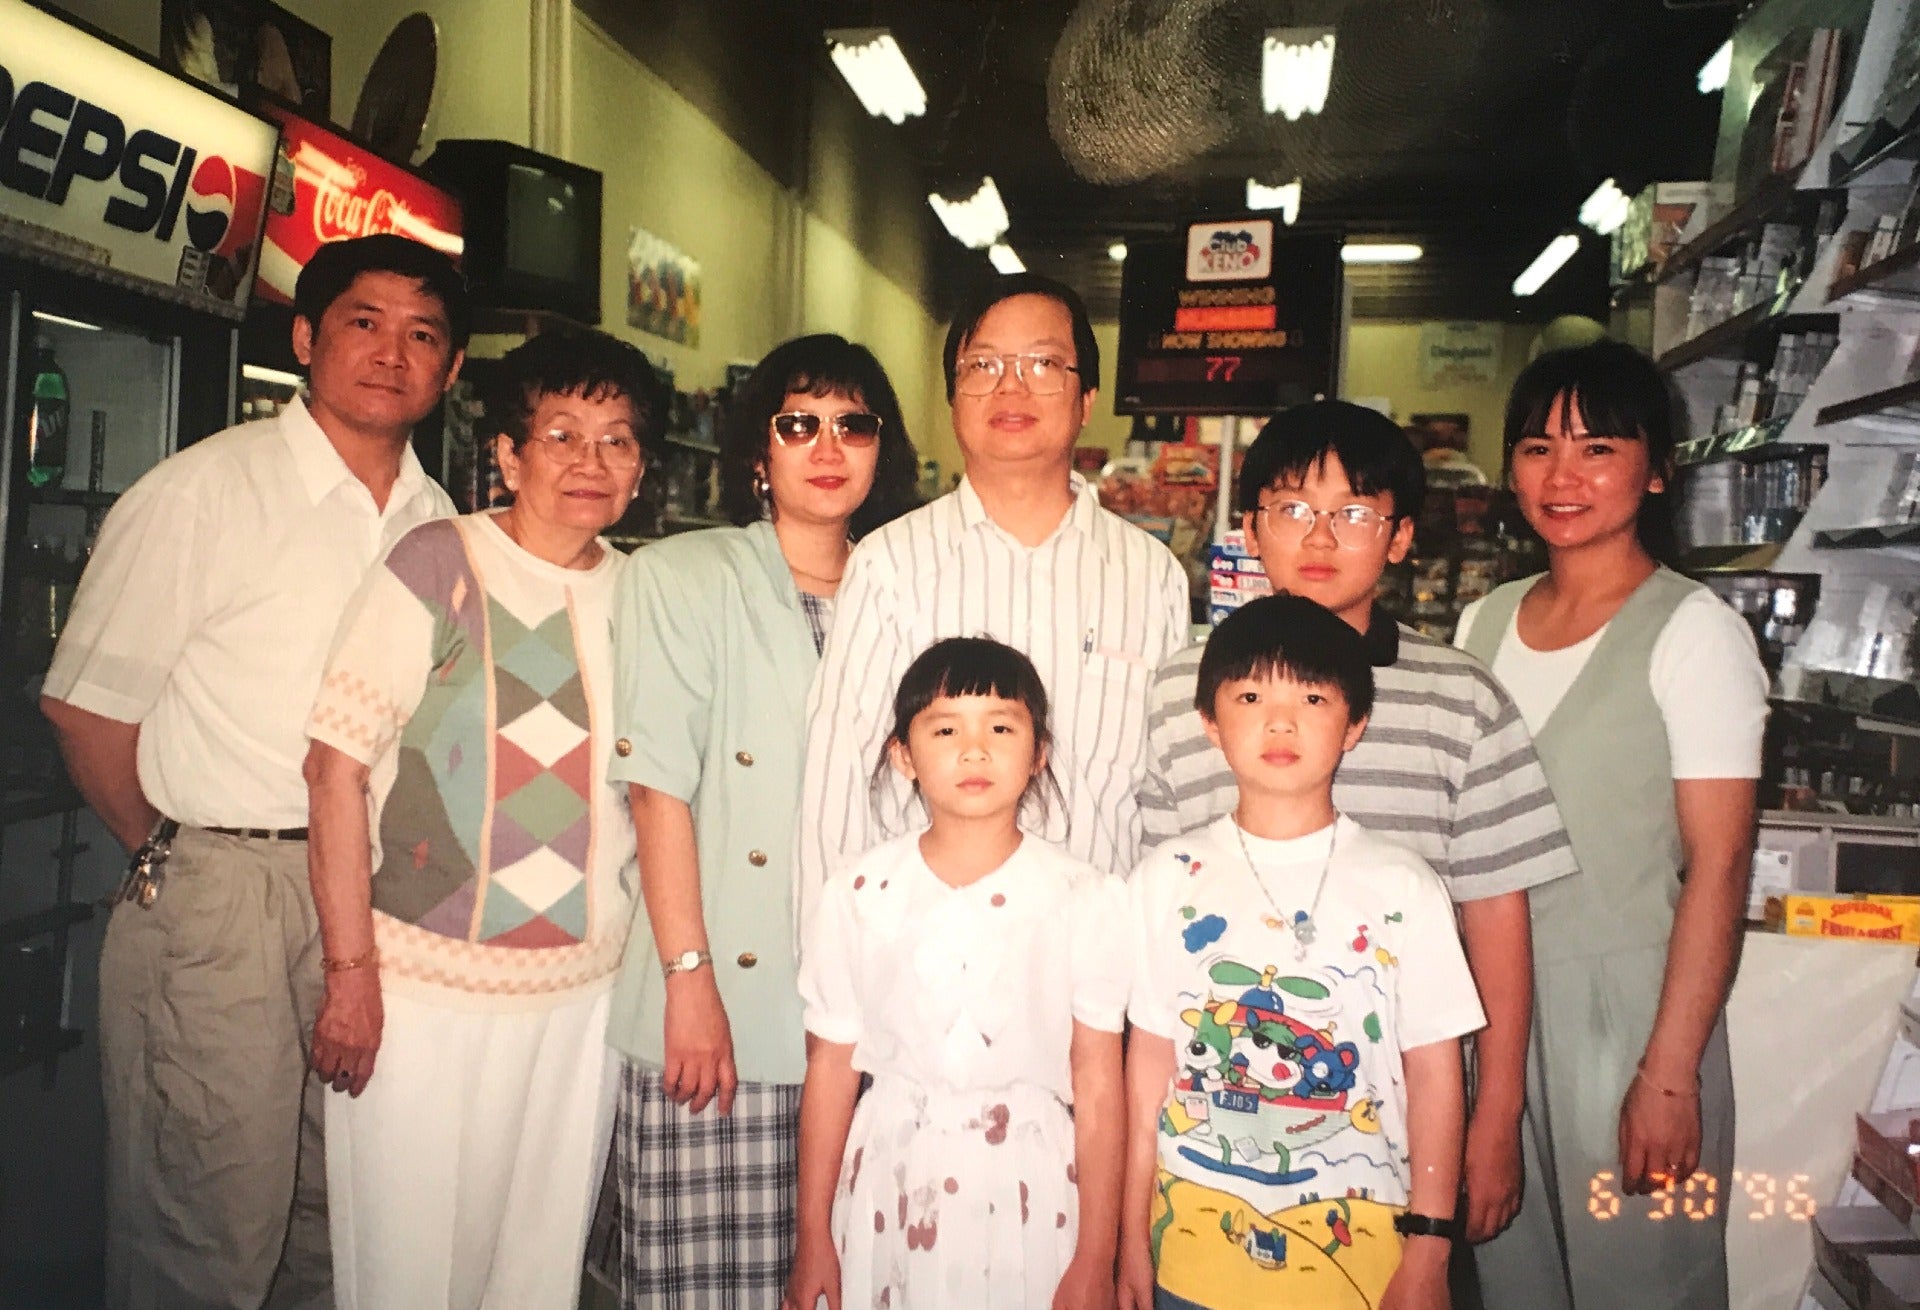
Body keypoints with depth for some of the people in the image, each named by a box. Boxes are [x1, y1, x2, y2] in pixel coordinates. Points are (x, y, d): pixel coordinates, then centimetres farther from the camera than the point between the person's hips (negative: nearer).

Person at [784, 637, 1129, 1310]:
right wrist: (813, 1239, 6)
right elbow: (830, 1069, 1)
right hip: (890, 1186, 1)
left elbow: (1098, 1085, -6)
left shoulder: (1084, 899, -8)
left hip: (1031, 1188, -1)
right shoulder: (860, 896, -4)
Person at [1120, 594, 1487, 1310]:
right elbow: (1150, 1061, 1)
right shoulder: (1168, 879, -1)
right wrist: (1132, 1237, 4)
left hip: (1360, 1239, 0)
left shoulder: (1402, 887, -4)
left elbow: (1434, 1073, -2)